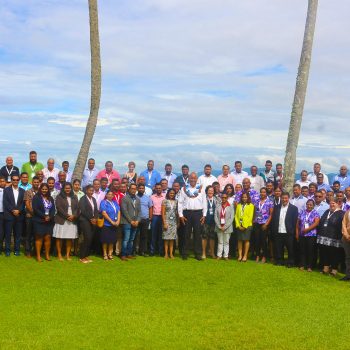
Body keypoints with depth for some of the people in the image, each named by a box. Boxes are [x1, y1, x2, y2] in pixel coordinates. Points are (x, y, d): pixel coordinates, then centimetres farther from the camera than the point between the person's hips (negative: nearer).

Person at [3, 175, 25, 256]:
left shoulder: (22, 191, 11)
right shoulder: (6, 190, 4)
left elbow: (23, 203, 5)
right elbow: (5, 202, -4)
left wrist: (18, 210, -11)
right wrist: (12, 210, -12)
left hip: (19, 215, 2)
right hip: (9, 215, -2)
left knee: (18, 234, 4)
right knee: (8, 234, 1)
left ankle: (17, 249, 12)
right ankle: (7, 250, 8)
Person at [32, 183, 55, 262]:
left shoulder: (50, 198, 14)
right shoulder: (36, 197, -1)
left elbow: (53, 209, 9)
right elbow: (35, 209, -10)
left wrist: (49, 217, -9)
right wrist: (44, 216, -14)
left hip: (49, 221, 4)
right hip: (39, 221, -4)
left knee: (48, 237, 0)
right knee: (39, 238, -2)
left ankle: (47, 255, 9)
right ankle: (38, 256, 3)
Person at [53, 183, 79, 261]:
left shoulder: (74, 197, 13)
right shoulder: (59, 197, 1)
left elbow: (77, 208, 7)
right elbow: (59, 208, -9)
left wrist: (74, 216, -10)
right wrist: (67, 216, -14)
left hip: (72, 221, 3)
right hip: (61, 220, -3)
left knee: (70, 238, 3)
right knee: (59, 238, -1)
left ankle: (68, 254, 10)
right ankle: (59, 254, 7)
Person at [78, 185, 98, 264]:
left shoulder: (94, 199, 17)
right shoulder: (83, 199, -4)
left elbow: (96, 210, 14)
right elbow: (83, 211, -12)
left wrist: (95, 218, -4)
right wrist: (91, 219, -11)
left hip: (93, 221, 6)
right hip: (85, 221, -6)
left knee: (90, 239, 3)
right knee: (87, 238, -12)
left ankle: (86, 256, 10)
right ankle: (82, 257, -5)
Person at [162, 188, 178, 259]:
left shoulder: (176, 201, 9)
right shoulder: (165, 201, 0)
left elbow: (177, 213, 10)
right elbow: (163, 213, -3)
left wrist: (178, 222, 4)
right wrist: (164, 223, -10)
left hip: (174, 221, 3)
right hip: (167, 221, -3)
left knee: (172, 238, 2)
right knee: (166, 238, -3)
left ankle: (171, 253, 5)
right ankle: (166, 253, 2)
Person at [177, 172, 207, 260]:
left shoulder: (201, 189, 7)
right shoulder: (184, 189, 6)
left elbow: (204, 203, 7)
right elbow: (180, 202, 5)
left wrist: (204, 215, 2)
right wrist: (181, 215, -2)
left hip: (198, 213, 0)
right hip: (187, 213, 0)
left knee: (197, 234, 2)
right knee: (186, 234, 3)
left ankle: (198, 254, 8)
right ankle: (185, 254, 9)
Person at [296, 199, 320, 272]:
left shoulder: (315, 213, 0)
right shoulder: (302, 212, 9)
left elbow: (316, 223, -12)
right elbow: (298, 223, 10)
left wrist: (307, 229, -17)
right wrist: (297, 233, 4)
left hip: (311, 235, -3)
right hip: (302, 235, 3)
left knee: (310, 251, 2)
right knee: (302, 250, 6)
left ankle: (309, 266, 9)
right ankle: (302, 265, 16)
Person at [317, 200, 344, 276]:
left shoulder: (341, 214, -3)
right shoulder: (327, 212, 19)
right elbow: (320, 222, 21)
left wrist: (338, 236, -18)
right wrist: (319, 233, 15)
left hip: (334, 239, -6)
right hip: (323, 237, 6)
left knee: (334, 255, 0)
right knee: (324, 253, 10)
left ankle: (334, 269, 10)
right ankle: (326, 267, 21)